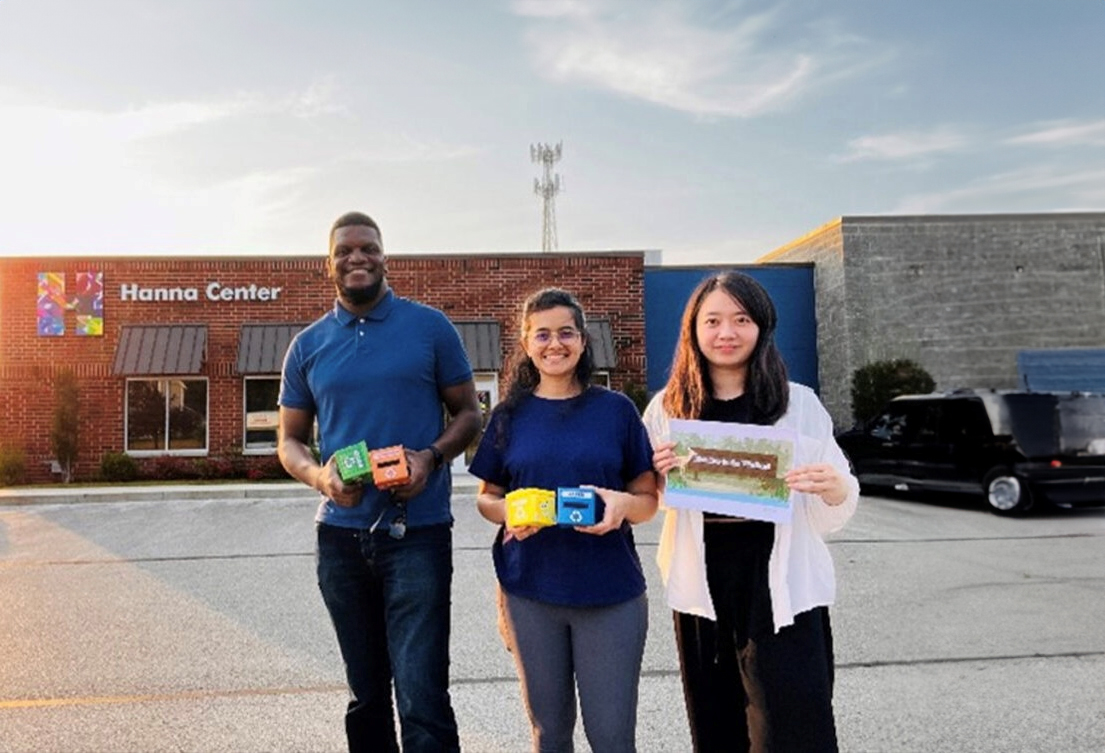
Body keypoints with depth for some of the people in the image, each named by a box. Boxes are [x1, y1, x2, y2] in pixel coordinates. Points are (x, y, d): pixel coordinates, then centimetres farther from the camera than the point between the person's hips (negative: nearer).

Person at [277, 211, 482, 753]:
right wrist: (319, 476, -11)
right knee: (366, 694, 17)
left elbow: (468, 413, 3)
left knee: (422, 698, -6)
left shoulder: (431, 327, 0)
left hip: (418, 532, -3)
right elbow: (289, 441, 12)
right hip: (340, 536, 4)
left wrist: (432, 456, -17)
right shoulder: (307, 346, 7)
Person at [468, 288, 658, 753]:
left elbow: (649, 499, 3)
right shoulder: (510, 415, 4)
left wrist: (622, 503, -19)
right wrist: (509, 512, -13)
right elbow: (486, 498, 9)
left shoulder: (617, 409, 0)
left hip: (610, 593, -1)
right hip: (530, 593, 2)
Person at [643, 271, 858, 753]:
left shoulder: (799, 404, -1)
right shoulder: (668, 407, 3)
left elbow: (832, 514, 1)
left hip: (782, 586, -2)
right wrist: (657, 473, -10)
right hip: (701, 586, 2)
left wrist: (834, 489, -22)